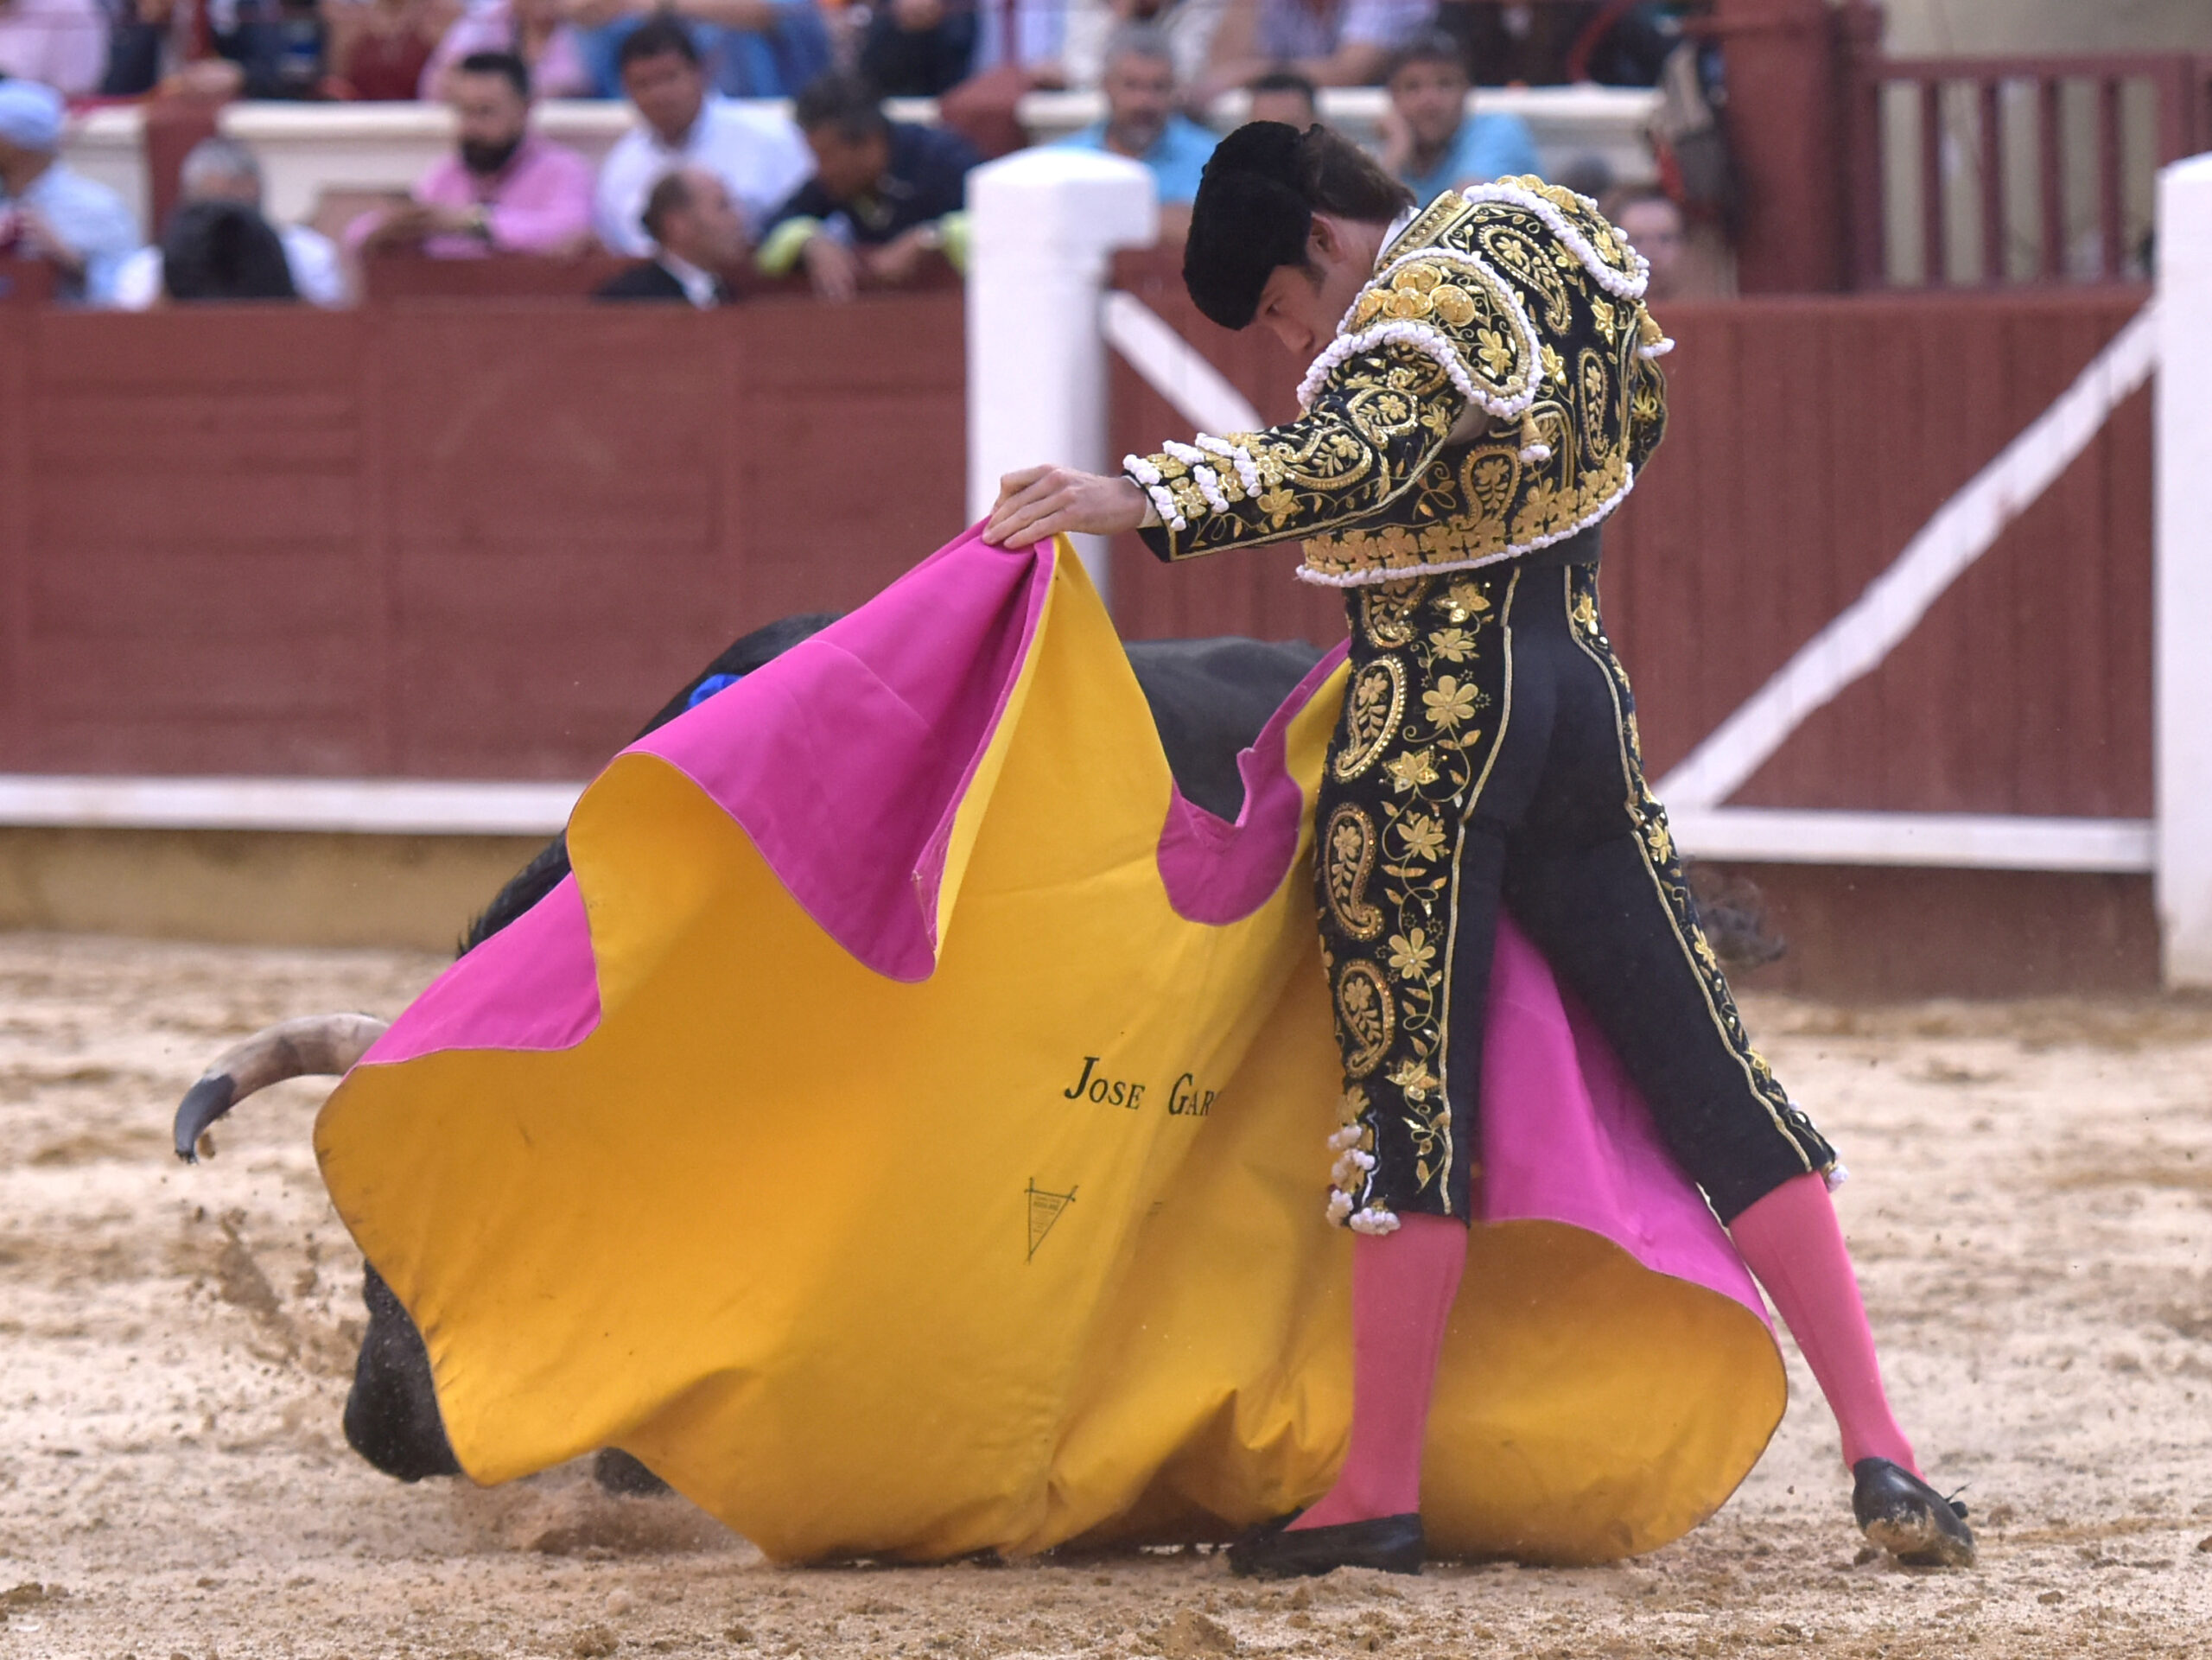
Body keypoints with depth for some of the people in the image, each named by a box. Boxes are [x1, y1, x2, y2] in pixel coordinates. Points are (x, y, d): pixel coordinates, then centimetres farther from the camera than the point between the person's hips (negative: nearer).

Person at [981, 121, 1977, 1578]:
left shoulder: (1419, 313, -16)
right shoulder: (1549, 231, 10)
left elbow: (1354, 462, -36)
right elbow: (1640, 410, 27)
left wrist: (1141, 502, -44)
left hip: (1435, 726, -8)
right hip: (1585, 698, 8)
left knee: (1408, 1092, -2)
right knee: (1714, 1084, 5)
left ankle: (1379, 1497, 0)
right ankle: (1881, 1451, 1)